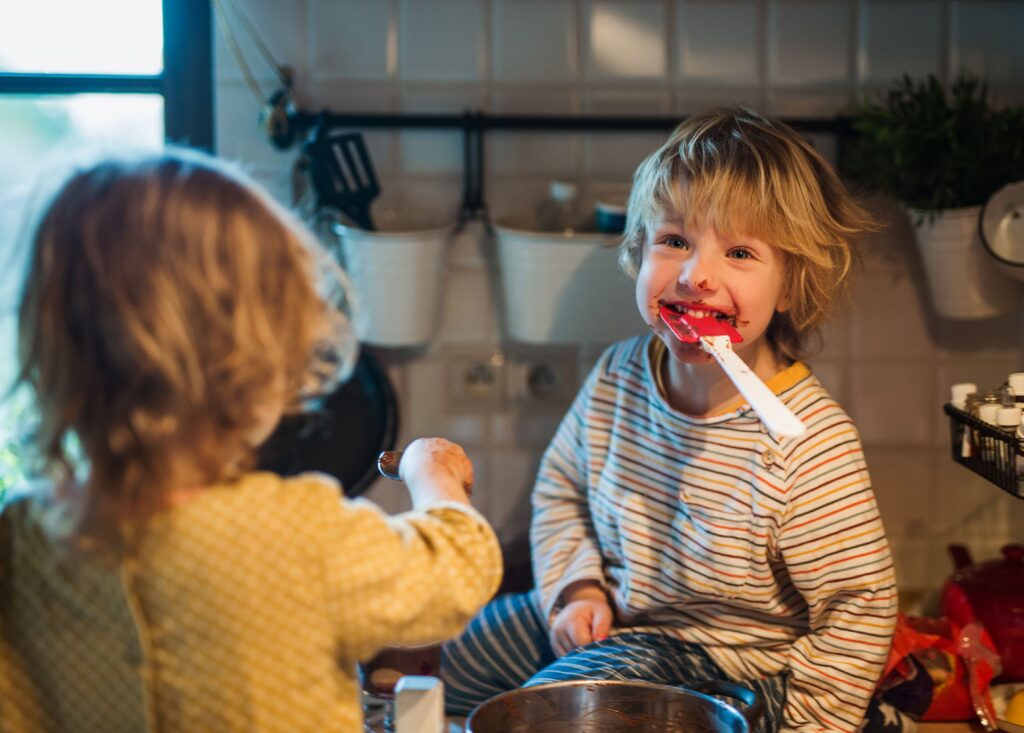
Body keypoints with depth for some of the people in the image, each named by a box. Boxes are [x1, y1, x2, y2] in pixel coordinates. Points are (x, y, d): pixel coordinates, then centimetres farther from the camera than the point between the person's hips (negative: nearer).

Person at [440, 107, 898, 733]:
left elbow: (857, 608, -19)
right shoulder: (618, 377, -8)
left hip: (716, 657, -6)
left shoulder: (808, 442, -28)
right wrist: (578, 587, -3)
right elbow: (562, 489, 11)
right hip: (605, 616, 6)